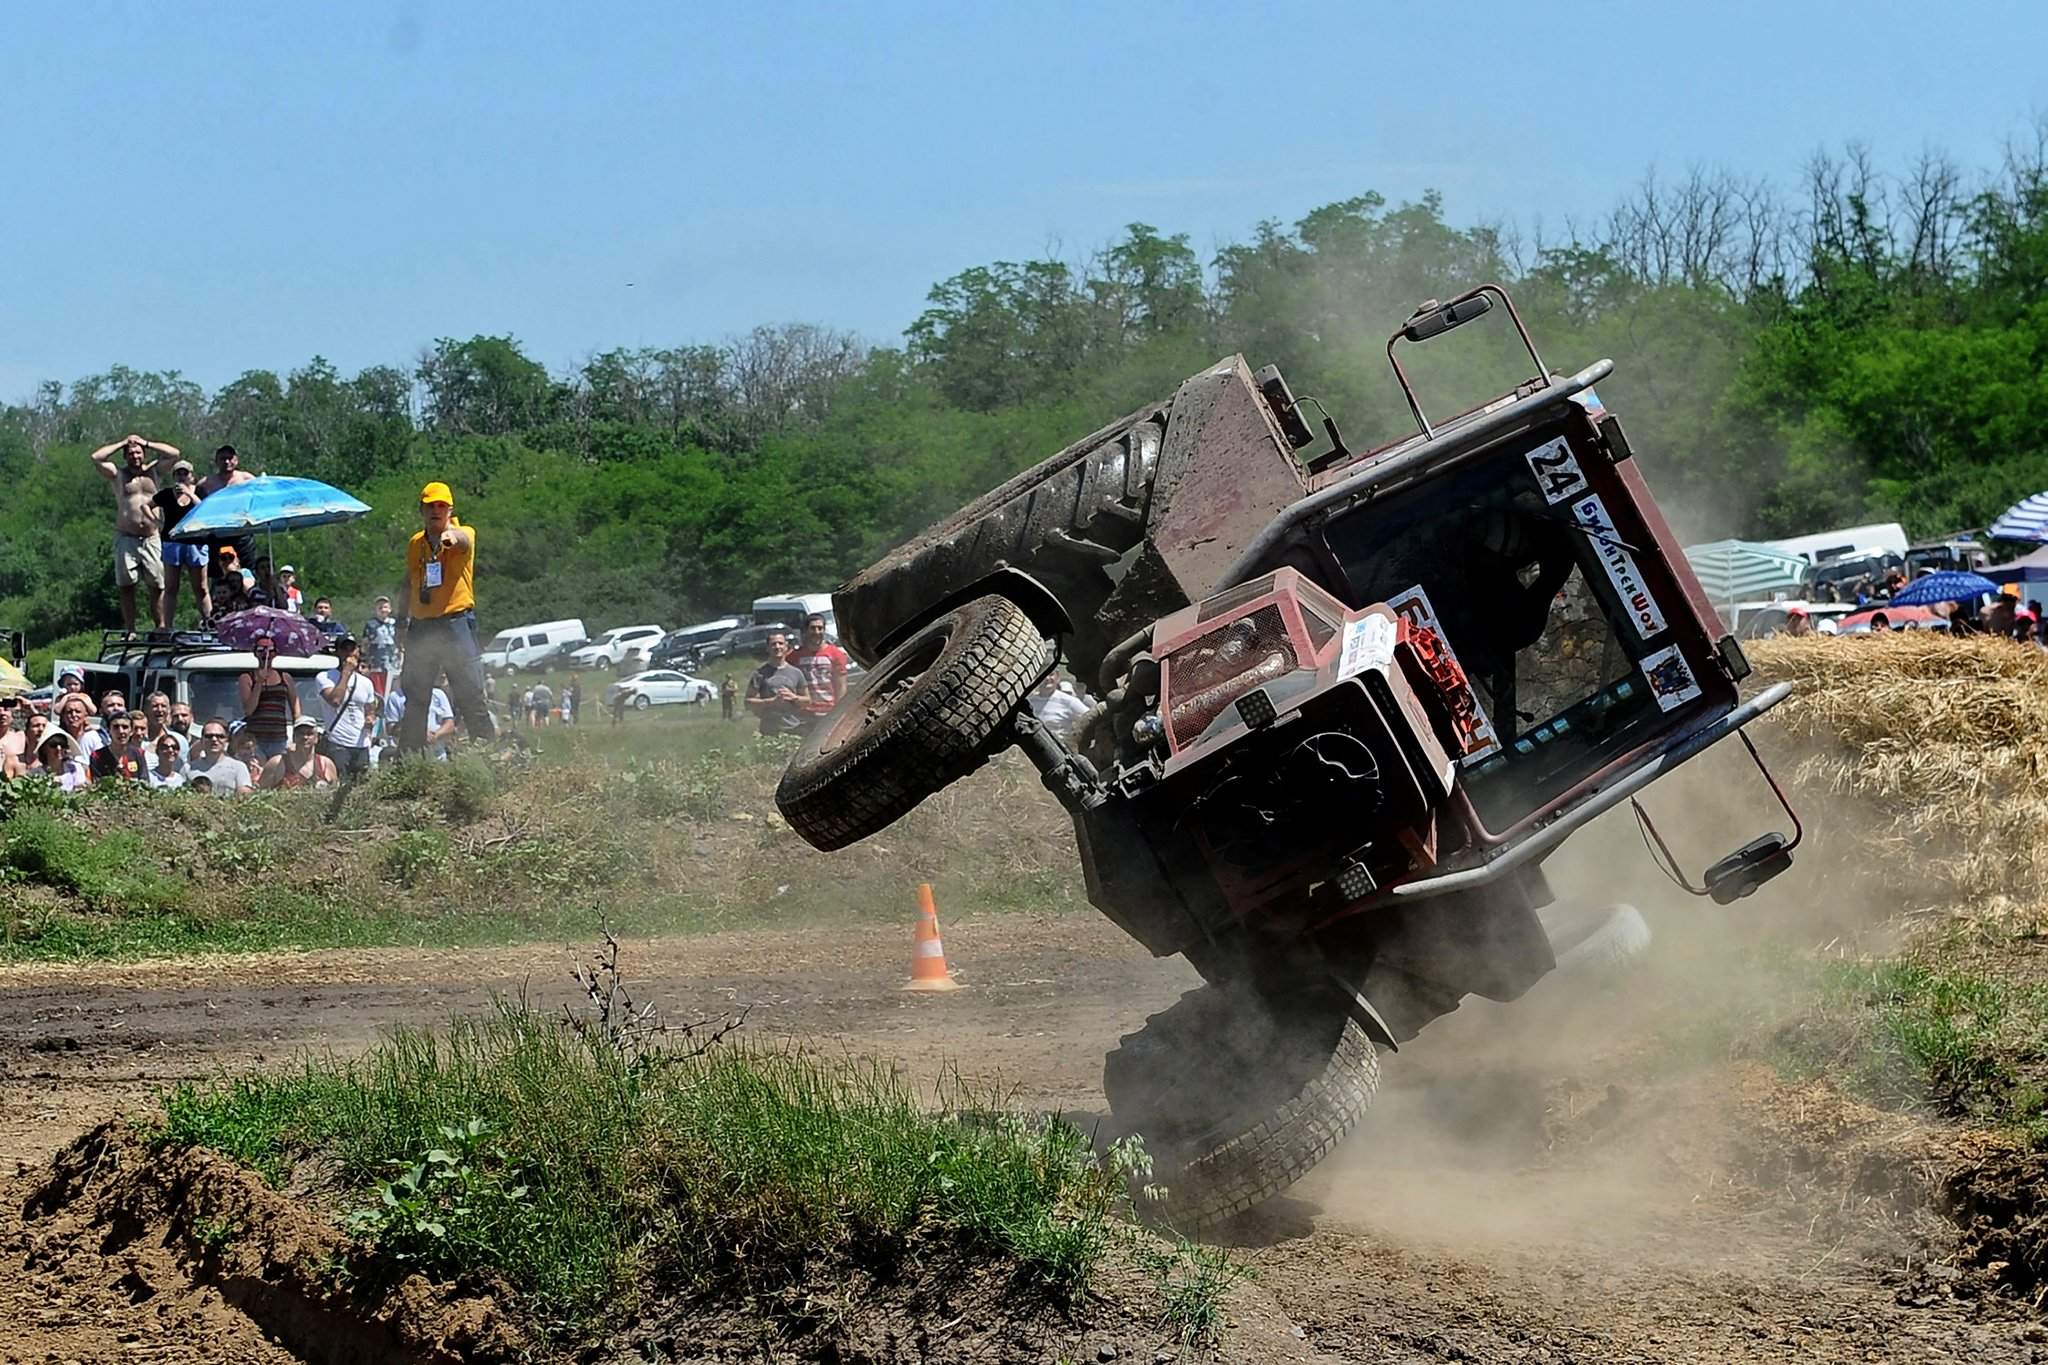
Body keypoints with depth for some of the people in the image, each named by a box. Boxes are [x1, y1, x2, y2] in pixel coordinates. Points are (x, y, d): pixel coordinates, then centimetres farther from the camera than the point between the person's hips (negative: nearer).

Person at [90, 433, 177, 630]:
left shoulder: (152, 471, 13)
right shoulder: (118, 474, 7)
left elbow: (174, 453, 6)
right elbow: (96, 457, -5)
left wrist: (146, 443, 7)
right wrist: (122, 443, 3)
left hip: (151, 539, 1)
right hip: (126, 538, -1)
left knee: (157, 585, -2)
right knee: (126, 585, -2)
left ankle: (161, 627, 2)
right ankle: (130, 629, 1)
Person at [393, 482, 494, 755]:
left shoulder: (464, 534, -3)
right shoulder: (415, 543, 13)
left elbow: (462, 538, -29)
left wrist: (451, 535, -52)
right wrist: (402, 620, 17)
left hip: (455, 622, -5)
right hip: (422, 627, 5)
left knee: (470, 693, -7)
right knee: (414, 696, 10)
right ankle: (408, 753, 19)